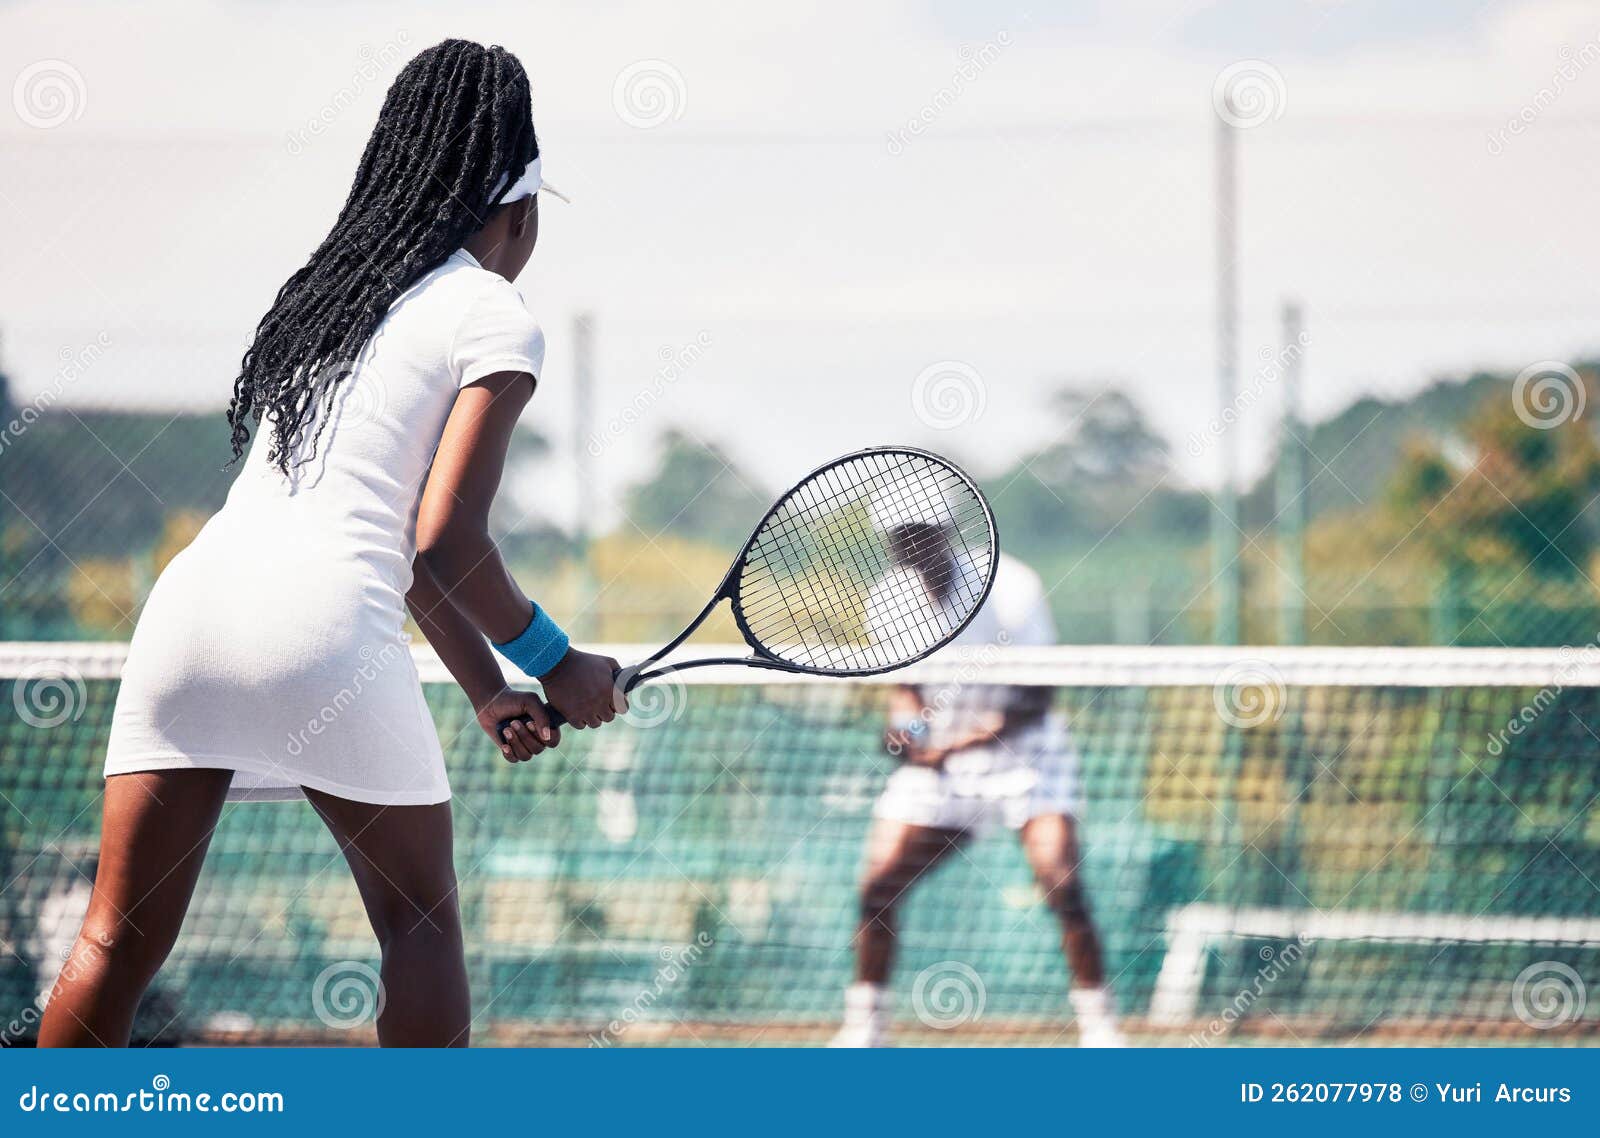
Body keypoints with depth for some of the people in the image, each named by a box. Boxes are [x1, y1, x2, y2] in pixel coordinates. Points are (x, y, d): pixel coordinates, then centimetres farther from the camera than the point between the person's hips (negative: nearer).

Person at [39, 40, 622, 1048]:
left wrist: (489, 688, 32)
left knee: (121, 941, 5)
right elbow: (446, 546, -5)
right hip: (322, 630, -6)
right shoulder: (495, 318, 4)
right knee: (419, 920, 12)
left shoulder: (329, 294, 28)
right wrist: (554, 663, 9)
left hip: (191, 598, 6)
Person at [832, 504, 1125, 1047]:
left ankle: (1098, 1023, -8)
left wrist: (961, 742, -27)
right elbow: (904, 687, 8)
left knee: (1063, 887, -20)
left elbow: (1036, 700, -17)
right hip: (937, 759, 4)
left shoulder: (1009, 586, -18)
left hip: (1023, 751, -4)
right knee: (877, 885, -6)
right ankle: (864, 1026, 8)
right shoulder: (889, 600, -4)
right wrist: (908, 724, -16)